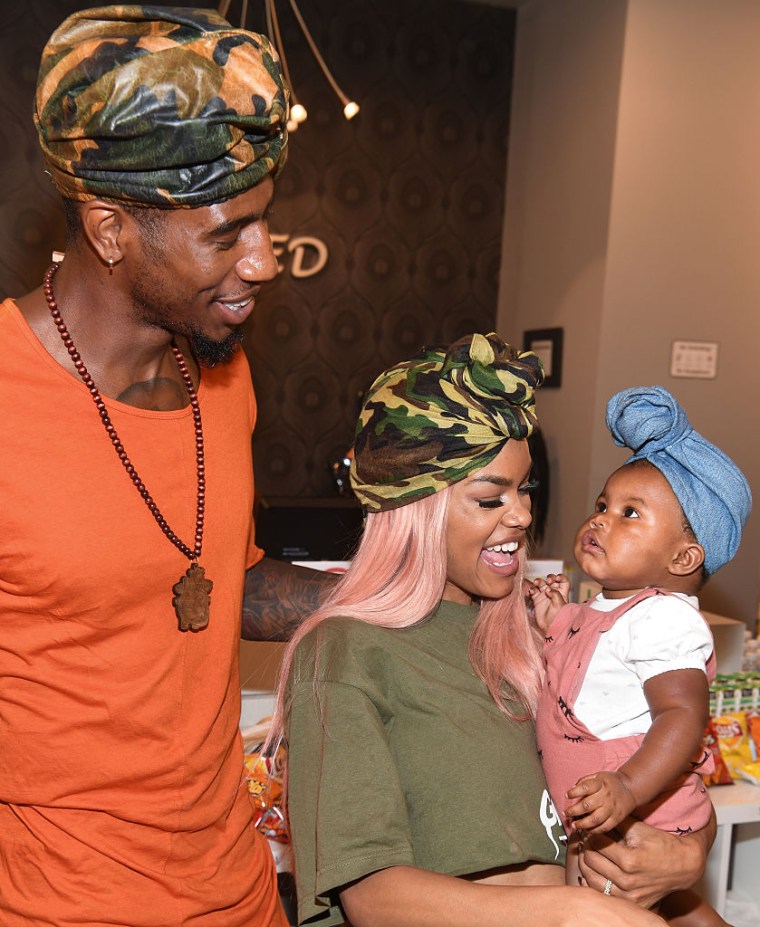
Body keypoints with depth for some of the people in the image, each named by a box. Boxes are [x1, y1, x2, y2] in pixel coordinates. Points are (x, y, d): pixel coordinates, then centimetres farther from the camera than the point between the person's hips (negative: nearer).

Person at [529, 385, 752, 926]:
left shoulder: (662, 620, -23)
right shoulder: (604, 612, 8)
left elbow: (684, 716, -32)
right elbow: (566, 684, 16)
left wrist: (627, 787, -43)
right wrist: (553, 626, 4)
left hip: (641, 823, -10)